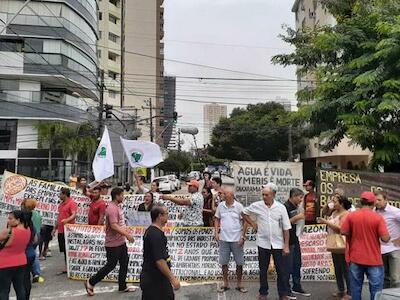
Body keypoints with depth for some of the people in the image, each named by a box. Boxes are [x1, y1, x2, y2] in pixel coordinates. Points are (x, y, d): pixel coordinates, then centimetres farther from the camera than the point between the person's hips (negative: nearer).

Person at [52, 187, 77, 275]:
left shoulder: (72, 203, -10)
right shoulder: (61, 204, 18)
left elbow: (74, 215, -22)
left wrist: (67, 220, -40)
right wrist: (55, 228, 24)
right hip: (60, 231, 9)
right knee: (64, 251, 12)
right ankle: (66, 268, 19)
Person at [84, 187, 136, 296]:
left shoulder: (117, 207, 10)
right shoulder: (112, 209, -22)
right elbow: (114, 226, -29)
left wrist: (126, 232, 14)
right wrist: (127, 235, -26)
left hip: (121, 242, 10)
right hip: (113, 244, -10)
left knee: (124, 263, 14)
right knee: (111, 265, 1)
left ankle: (122, 286, 26)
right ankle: (91, 282, 17)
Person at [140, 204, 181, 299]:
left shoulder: (151, 230, 8)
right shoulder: (156, 235, -25)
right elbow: (160, 261, -28)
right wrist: (173, 279, -22)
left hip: (154, 276, 10)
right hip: (154, 280, -10)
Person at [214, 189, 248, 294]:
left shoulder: (239, 206, -8)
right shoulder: (220, 205, 1)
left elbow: (245, 222, -5)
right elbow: (217, 219, 11)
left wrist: (242, 237, -9)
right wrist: (216, 232, 2)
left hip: (236, 239, -2)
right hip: (223, 239, 3)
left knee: (239, 263, 8)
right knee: (224, 262, 10)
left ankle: (239, 284, 24)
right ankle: (225, 284, 25)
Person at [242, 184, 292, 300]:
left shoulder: (281, 207, -6)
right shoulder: (256, 206, -5)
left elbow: (286, 228, -3)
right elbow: (244, 213, 12)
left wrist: (286, 245, -5)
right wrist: (252, 224, 3)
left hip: (278, 244, 0)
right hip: (263, 243, 1)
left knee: (282, 270, 6)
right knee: (263, 270, 11)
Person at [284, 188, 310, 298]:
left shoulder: (295, 206, 9)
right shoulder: (285, 207, -18)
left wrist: (300, 217, 6)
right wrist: (297, 217, -23)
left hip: (295, 239, 9)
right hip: (288, 241, -9)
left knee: (297, 264, 17)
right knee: (288, 266, 1)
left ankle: (296, 287, 31)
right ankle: (286, 290, 15)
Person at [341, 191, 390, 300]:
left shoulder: (351, 216, -5)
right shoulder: (378, 217, -12)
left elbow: (343, 232, -2)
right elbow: (385, 238, -14)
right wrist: (388, 236, 8)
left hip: (355, 257, 2)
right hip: (373, 259, -2)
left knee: (356, 287, 13)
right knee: (376, 289, 8)